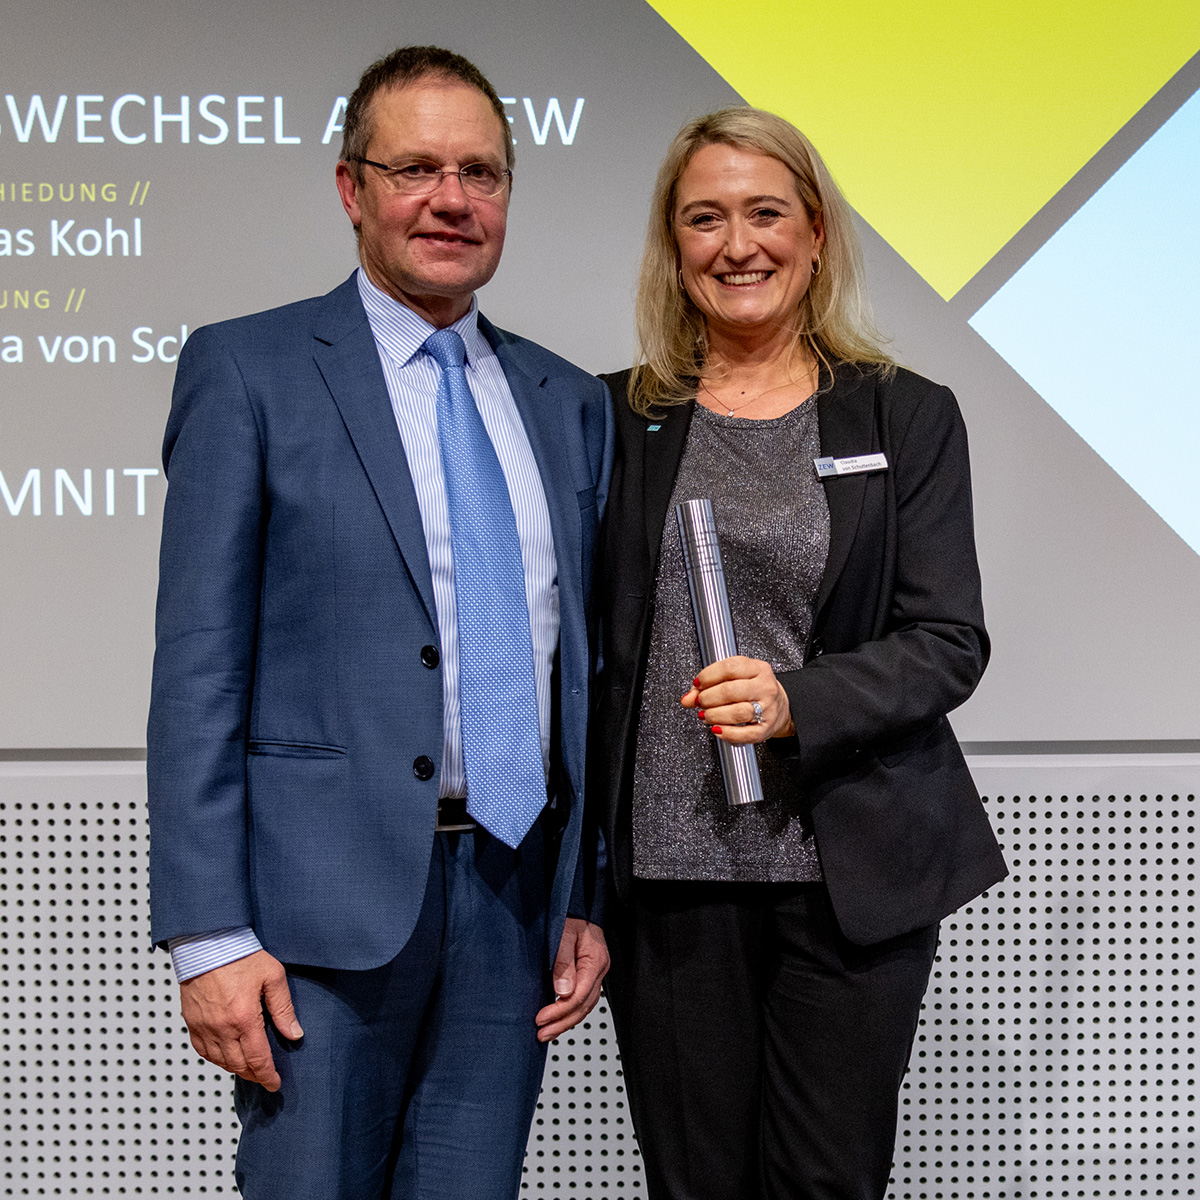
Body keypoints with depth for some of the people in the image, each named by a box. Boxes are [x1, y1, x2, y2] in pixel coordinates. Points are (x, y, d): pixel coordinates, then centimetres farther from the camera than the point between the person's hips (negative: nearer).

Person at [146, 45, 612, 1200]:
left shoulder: (568, 402, 12)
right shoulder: (247, 370, -2)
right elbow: (197, 668, -6)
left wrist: (589, 899, 11)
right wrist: (210, 936, -11)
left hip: (515, 896, 4)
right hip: (327, 895, -4)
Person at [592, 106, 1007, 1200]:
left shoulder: (908, 419, 4)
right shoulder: (617, 421, 7)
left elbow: (948, 644, -2)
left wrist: (795, 703, -19)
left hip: (853, 871, -1)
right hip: (665, 869, 1)